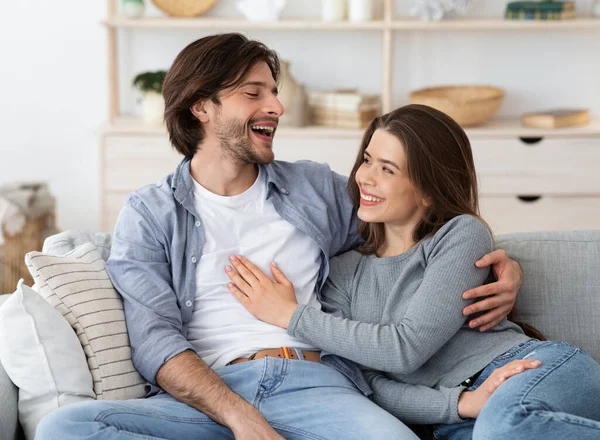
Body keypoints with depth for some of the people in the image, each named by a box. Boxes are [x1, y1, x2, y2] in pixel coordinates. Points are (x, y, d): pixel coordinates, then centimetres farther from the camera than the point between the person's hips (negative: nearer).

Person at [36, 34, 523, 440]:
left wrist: (503, 264, 5)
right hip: (212, 397, 0)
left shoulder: (316, 188, 20)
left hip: (315, 385, 1)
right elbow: (154, 341, -2)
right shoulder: (149, 215, 11)